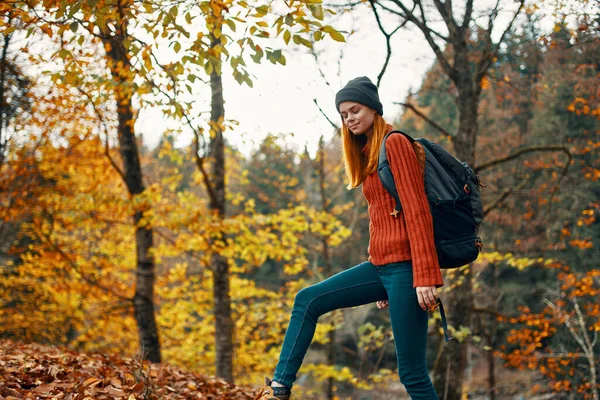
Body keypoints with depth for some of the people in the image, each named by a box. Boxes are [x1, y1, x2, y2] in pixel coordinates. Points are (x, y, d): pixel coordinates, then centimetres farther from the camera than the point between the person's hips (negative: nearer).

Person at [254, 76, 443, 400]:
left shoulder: (395, 143, -8)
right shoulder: (368, 153, 18)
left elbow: (417, 210, -16)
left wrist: (425, 276, -22)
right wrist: (383, 285, 19)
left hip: (404, 266, -9)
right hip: (380, 265, 9)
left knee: (412, 373, -6)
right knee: (308, 300, 9)